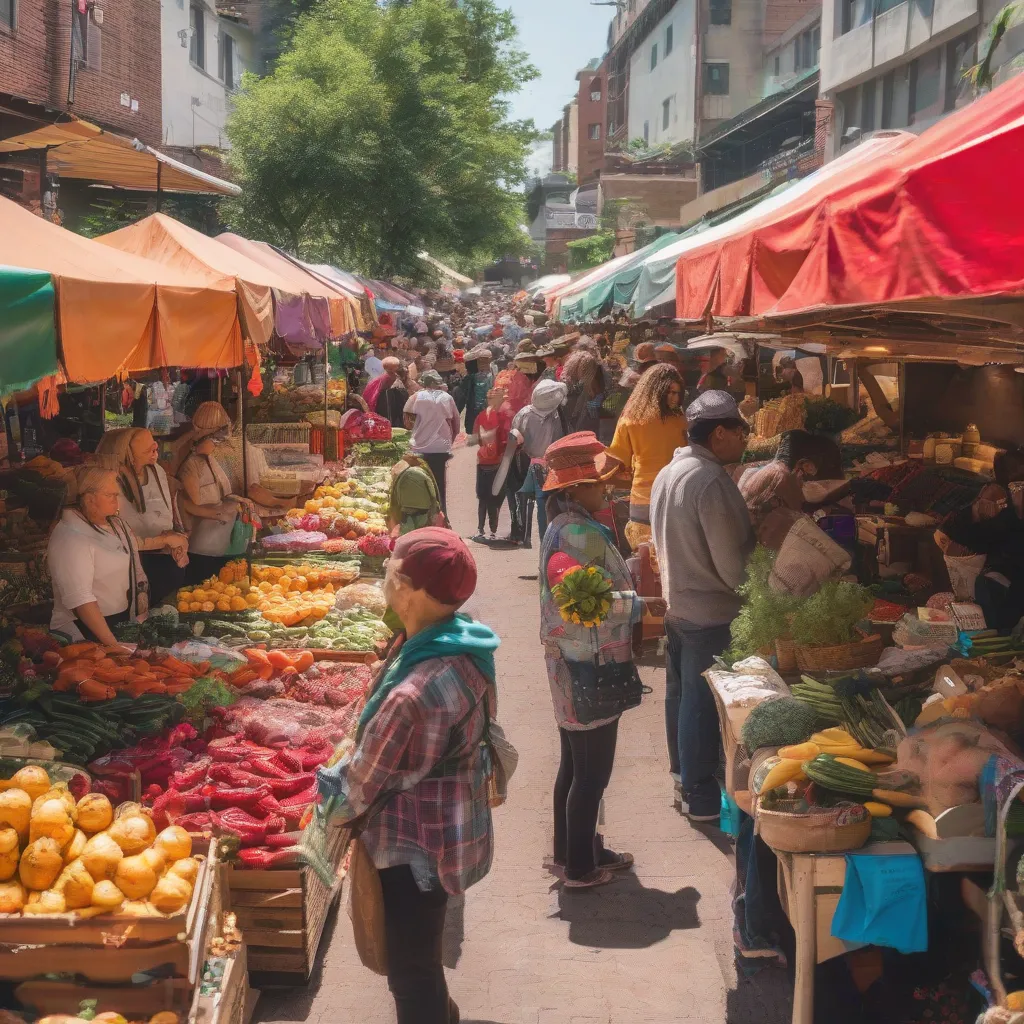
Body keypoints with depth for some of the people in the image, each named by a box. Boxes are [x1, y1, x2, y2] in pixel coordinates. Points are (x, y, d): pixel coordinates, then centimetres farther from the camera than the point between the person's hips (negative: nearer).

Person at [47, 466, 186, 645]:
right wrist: (112, 644, -34)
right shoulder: (70, 539, -21)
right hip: (88, 632, -8)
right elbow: (80, 599, -30)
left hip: (122, 619, 8)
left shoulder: (114, 523, 7)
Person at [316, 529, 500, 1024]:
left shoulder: (415, 693, -36)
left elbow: (363, 780, -22)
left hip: (416, 845, -9)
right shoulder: (465, 645, -9)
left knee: (410, 971, 12)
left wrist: (328, 796, 1)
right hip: (453, 827, 9)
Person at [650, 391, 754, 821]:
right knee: (703, 702, 2)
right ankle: (700, 794, 13)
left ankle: (683, 772, 36)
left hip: (676, 603, 9)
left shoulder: (668, 472, 6)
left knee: (680, 692, 20)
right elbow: (731, 563, -21)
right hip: (709, 612, -9)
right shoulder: (712, 480, -24)